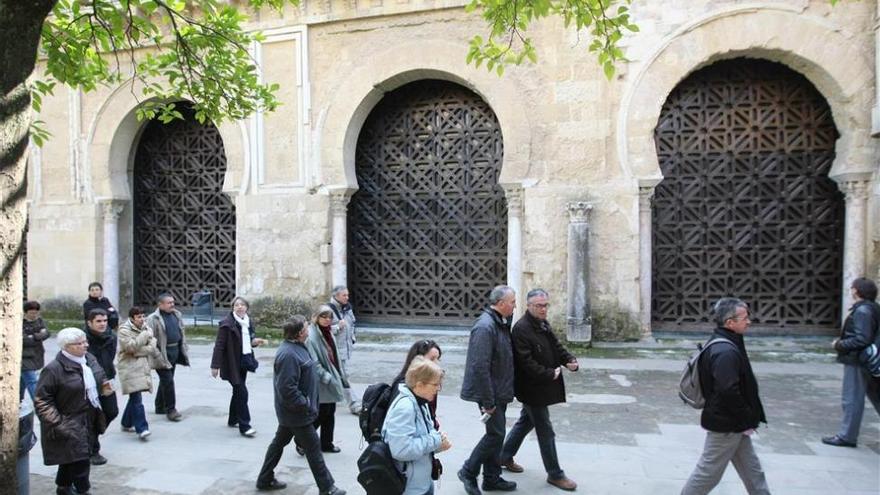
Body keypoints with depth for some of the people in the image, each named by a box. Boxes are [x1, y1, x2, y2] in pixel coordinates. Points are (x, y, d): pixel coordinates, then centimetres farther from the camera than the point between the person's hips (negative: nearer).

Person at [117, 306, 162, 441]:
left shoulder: (146, 328, 13)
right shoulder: (124, 330, -7)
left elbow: (152, 346, 4)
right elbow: (130, 346, -20)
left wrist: (138, 350, -11)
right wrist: (144, 336, -16)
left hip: (143, 367, 7)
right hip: (130, 368, -7)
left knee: (134, 396, 15)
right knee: (136, 399, -11)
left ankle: (126, 423, 32)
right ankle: (141, 429, -11)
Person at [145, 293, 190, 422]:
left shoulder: (177, 315, 9)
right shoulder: (153, 319, -14)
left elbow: (182, 333, 17)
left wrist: (184, 350, 14)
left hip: (175, 351, 7)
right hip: (162, 353, -7)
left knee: (166, 380, 18)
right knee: (168, 381, -5)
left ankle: (160, 407, 32)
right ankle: (170, 410, 5)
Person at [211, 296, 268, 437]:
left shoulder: (249, 322, 7)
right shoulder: (227, 323, -16)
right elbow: (219, 345, -16)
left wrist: (255, 341, -2)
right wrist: (215, 365, -18)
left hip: (244, 361, 8)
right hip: (232, 363, -7)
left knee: (238, 391, 18)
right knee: (242, 393, -8)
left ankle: (233, 419, 33)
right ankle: (244, 426, 0)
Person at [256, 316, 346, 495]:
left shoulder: (296, 347, 5)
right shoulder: (289, 354, -28)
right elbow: (287, 389, -30)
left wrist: (307, 402, 16)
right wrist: (305, 405, -20)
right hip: (296, 412, -10)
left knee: (279, 441, 22)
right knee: (313, 448, 2)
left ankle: (265, 480, 37)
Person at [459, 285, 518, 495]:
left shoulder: (501, 323, 7)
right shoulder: (485, 327, -24)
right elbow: (480, 367, -27)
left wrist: (500, 396, 15)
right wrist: (488, 401, -23)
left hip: (499, 392, 9)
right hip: (490, 392, -9)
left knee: (496, 433, 16)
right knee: (495, 434, -2)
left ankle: (492, 477, 30)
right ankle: (468, 472, 16)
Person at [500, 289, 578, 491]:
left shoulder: (544, 324, 8)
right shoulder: (521, 329, -22)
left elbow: (556, 346, 12)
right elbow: (526, 362, -26)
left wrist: (570, 360, -6)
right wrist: (550, 374, -23)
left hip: (540, 387, 9)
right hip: (532, 388, -9)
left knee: (526, 421, 22)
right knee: (546, 431, 2)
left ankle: (505, 456, 38)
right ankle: (555, 474, 17)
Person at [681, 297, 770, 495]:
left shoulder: (722, 344, 8)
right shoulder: (726, 352, -26)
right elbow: (729, 392, -31)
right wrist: (747, 420, -17)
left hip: (735, 425, 10)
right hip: (726, 426, -10)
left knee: (752, 471, 18)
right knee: (709, 472, 4)